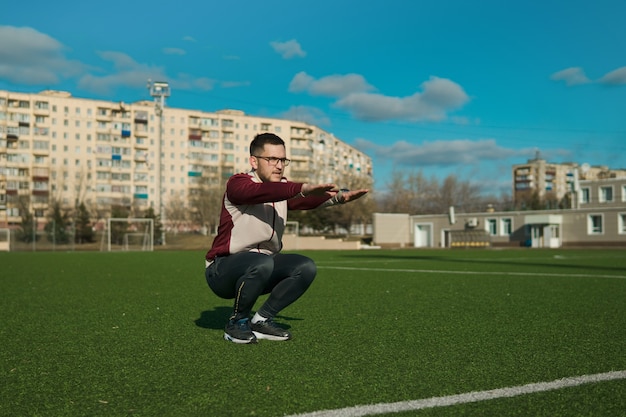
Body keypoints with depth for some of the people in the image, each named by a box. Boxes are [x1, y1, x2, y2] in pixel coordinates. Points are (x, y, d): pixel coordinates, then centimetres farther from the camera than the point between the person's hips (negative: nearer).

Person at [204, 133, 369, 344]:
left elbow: (309, 200, -15)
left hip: (261, 266, 7)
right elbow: (262, 191, -38)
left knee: (306, 267, -12)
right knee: (263, 263, -35)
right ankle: (237, 322, -11)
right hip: (222, 270, -6)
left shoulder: (283, 188, 4)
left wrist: (338, 196, -34)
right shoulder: (237, 184, -16)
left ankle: (262, 320, 1)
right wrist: (304, 188, -51)